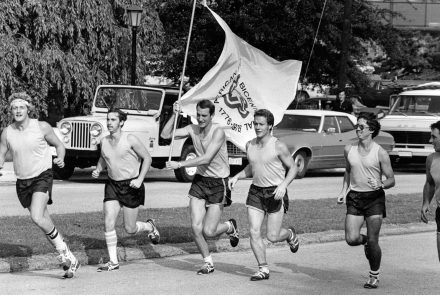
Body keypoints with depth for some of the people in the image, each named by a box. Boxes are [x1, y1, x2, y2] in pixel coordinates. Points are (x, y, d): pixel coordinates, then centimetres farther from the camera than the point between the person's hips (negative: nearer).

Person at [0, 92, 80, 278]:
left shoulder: (42, 127, -8)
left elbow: (59, 145, 4)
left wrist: (60, 159, -16)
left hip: (42, 176, -4)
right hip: (22, 182, 4)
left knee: (37, 217, -24)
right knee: (46, 224, 8)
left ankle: (63, 250, -5)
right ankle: (70, 259, 18)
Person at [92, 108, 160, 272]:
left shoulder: (130, 140, -13)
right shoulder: (104, 141, 2)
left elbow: (147, 158, -6)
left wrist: (140, 180, -15)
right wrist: (97, 170, 1)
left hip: (131, 186, -4)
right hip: (112, 184, 4)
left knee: (130, 229, 1)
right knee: (108, 223, -10)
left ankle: (150, 226, 35)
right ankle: (113, 261, -2)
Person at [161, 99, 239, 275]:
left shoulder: (218, 132, -18)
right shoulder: (192, 129, 0)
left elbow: (206, 159, -28)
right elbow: (165, 135, -5)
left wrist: (179, 164, -31)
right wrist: (174, 115, -16)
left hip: (218, 183, -5)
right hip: (200, 181, 5)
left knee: (209, 231, -7)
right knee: (196, 228, -4)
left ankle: (230, 227, 26)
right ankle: (208, 263, 16)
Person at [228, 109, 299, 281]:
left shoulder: (278, 146, -11)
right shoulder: (250, 146, 6)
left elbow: (293, 168, -5)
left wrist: (284, 185, -20)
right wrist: (237, 177, 7)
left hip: (275, 193, -5)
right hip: (256, 191, 5)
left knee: (272, 237, -3)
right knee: (254, 232, -7)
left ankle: (290, 235, 33)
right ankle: (263, 269, 3)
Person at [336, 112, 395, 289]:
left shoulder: (380, 153, -7)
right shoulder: (349, 150, 5)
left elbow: (391, 180, -2)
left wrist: (380, 185, -23)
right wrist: (344, 190, 11)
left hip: (374, 197, -3)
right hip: (354, 197, 3)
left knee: (373, 241, -5)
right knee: (351, 239, -9)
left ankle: (374, 276, 14)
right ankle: (365, 241, 27)